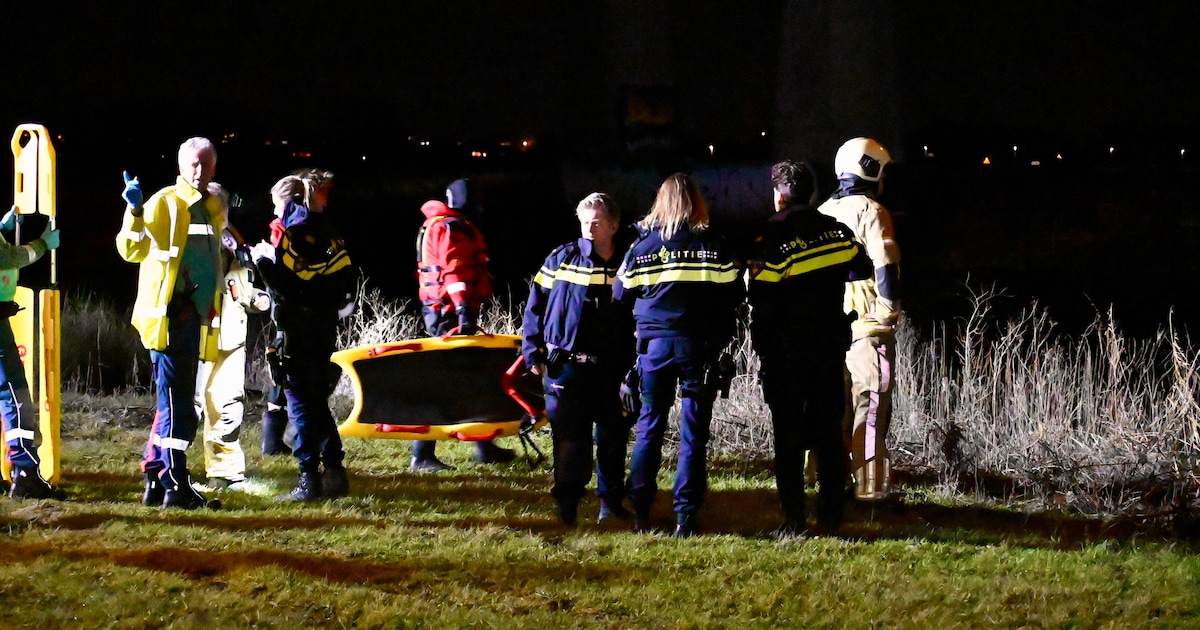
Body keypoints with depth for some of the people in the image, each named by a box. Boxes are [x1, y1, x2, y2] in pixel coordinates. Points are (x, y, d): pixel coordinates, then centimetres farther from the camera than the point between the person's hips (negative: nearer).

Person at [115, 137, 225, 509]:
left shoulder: (213, 206, 17)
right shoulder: (165, 203, -6)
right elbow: (132, 250, -17)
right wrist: (135, 212, -30)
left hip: (195, 317, 8)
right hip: (169, 317, -8)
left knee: (174, 403, 12)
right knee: (176, 404, -9)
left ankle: (155, 483, 18)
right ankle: (176, 488, -9)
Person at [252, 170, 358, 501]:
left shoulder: (296, 232, -13)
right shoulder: (325, 232, 12)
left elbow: (288, 285, -21)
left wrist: (265, 259, -5)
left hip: (300, 329, -9)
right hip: (325, 324, 9)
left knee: (300, 401, -4)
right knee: (317, 402, 16)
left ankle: (309, 480, -6)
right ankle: (334, 473, 16)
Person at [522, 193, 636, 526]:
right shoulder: (562, 258, 1)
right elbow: (536, 304, 6)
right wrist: (534, 352, 1)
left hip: (614, 369, 2)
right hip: (568, 365, -2)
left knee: (613, 436, 7)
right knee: (570, 437, -2)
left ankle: (611, 501, 20)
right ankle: (566, 504, 7)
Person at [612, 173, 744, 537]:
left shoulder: (642, 246, 1)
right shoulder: (714, 246, -2)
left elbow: (621, 295, 8)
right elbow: (734, 294, 1)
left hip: (655, 343, 1)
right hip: (699, 344, -1)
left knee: (649, 428, 10)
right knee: (693, 432, 3)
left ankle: (640, 511, 7)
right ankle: (686, 516, -2)